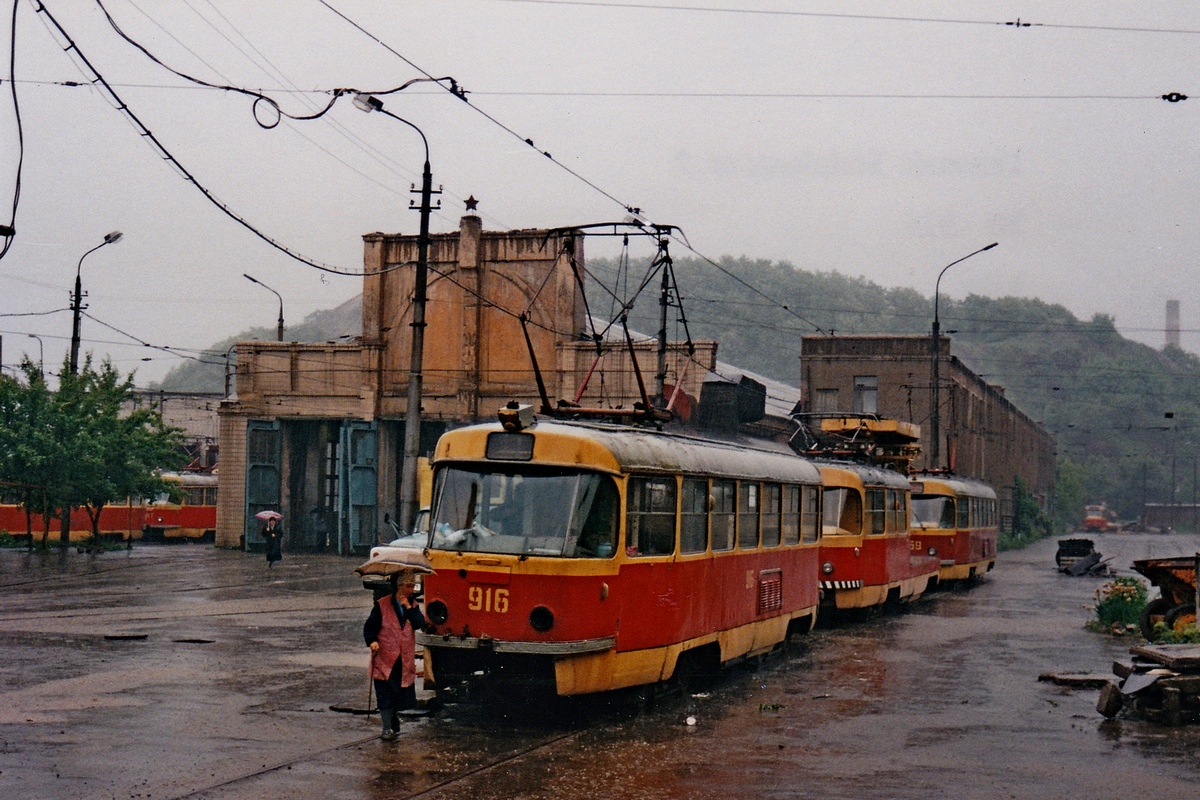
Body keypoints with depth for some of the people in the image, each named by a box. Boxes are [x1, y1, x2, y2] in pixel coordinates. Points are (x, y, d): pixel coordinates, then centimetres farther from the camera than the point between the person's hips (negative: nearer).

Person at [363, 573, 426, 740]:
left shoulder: (413, 605, 9)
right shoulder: (382, 605, -4)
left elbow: (419, 624, -7)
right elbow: (370, 626, -4)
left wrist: (409, 607, -14)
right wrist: (372, 641, -20)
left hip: (405, 659, 4)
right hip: (385, 657, -4)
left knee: (401, 693, 11)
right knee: (385, 694, -5)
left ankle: (394, 715, 36)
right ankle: (387, 728, 0)